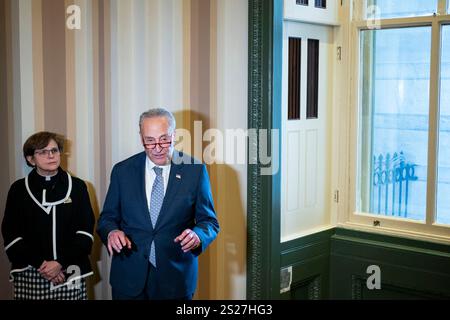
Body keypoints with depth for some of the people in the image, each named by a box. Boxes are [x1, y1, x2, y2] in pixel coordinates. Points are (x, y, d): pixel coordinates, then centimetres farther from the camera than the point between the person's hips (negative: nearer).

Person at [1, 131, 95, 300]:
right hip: (30, 276, 0)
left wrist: (60, 263, -11)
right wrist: (40, 264, -9)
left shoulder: (77, 186, 5)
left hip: (70, 273, 0)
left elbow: (85, 230, 0)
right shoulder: (19, 189, 5)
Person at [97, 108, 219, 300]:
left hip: (176, 277, -1)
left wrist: (197, 235, -24)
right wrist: (111, 232, -17)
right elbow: (107, 218, 6)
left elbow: (209, 221, -1)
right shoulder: (122, 171, 0)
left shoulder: (195, 170, -5)